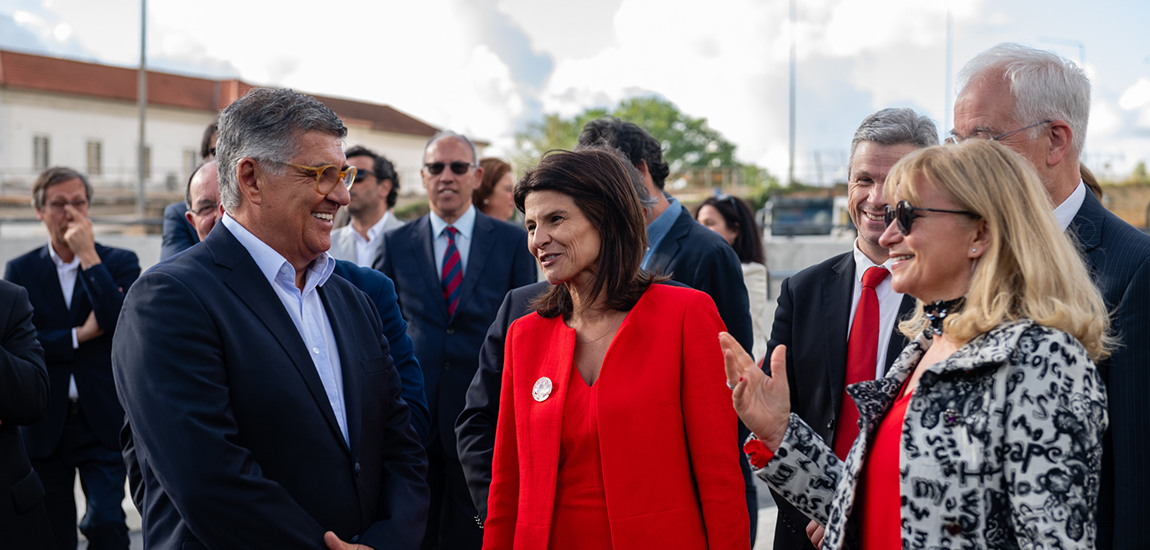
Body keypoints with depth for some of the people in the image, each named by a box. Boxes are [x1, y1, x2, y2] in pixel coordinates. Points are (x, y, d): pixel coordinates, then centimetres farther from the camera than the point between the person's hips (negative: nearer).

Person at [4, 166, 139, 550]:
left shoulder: (120, 262, 3)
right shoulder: (20, 270, 6)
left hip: (103, 421, -2)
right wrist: (80, 335, -12)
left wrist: (88, 255, -14)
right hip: (45, 425, 2)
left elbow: (124, 323, -15)